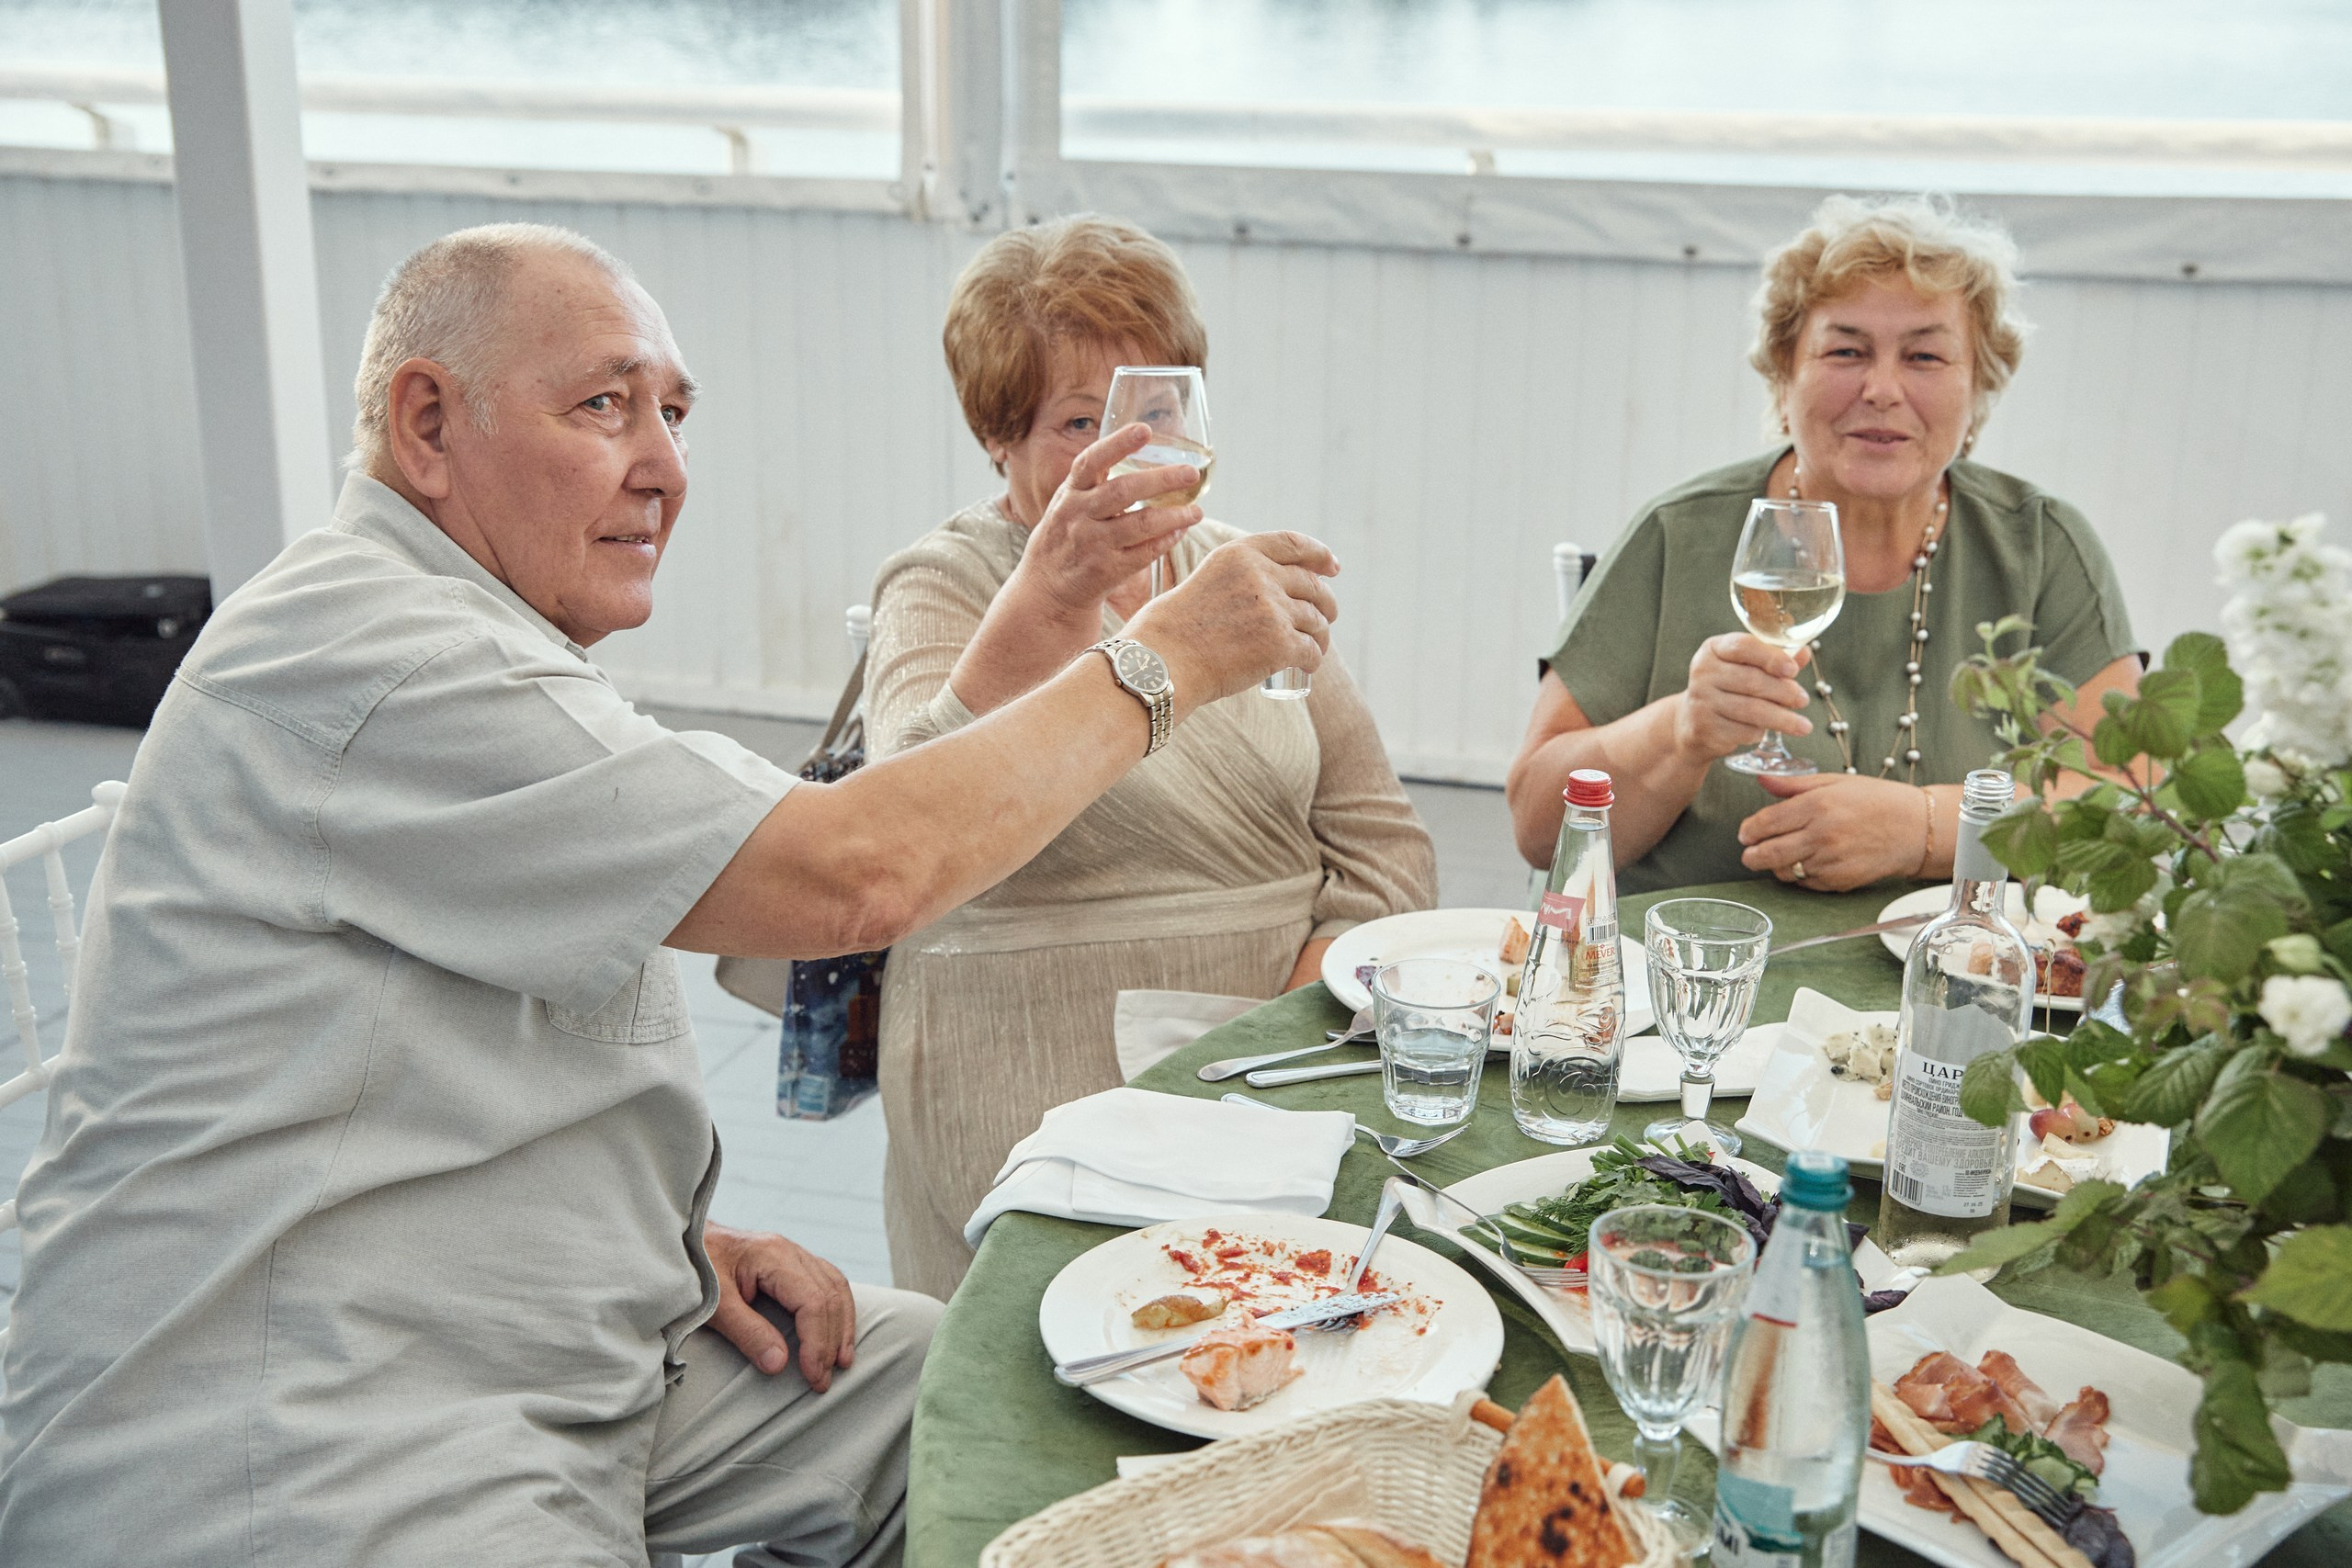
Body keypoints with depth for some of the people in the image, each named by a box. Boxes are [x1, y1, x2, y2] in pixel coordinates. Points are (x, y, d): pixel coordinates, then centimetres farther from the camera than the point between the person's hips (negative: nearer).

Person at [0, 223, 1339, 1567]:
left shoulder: (461, 645, 15)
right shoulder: (364, 655, -21)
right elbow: (855, 877, -26)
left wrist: (678, 1239, 6)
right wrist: (1166, 663, -15)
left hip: (573, 1357, 10)